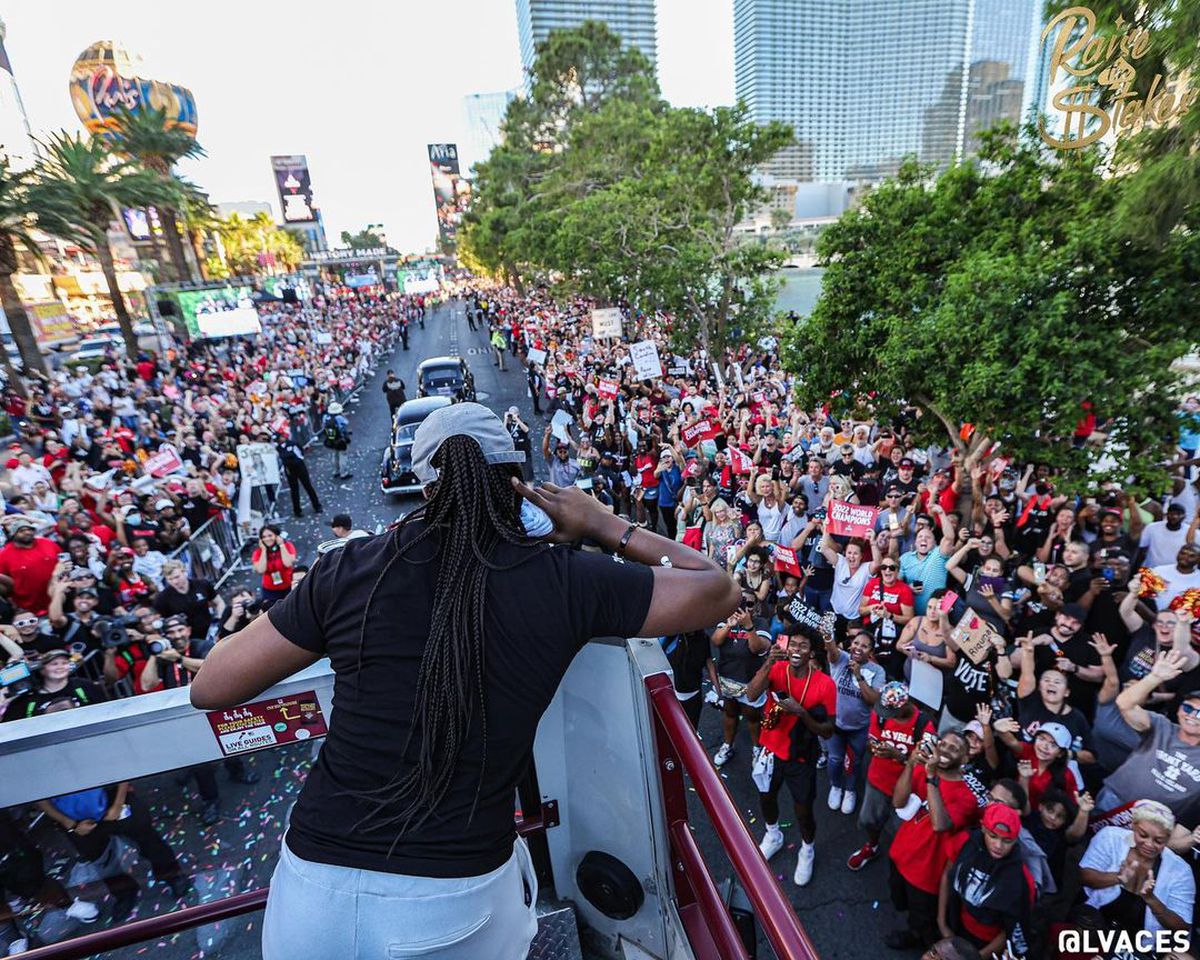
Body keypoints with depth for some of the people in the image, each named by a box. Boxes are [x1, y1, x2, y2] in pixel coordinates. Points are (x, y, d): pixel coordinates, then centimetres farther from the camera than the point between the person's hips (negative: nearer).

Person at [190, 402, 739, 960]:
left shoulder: (351, 568, -11)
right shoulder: (566, 580, -14)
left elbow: (210, 688, 0)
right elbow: (718, 590, -2)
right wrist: (607, 527, 2)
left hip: (313, 896, 1)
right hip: (458, 913, 0)